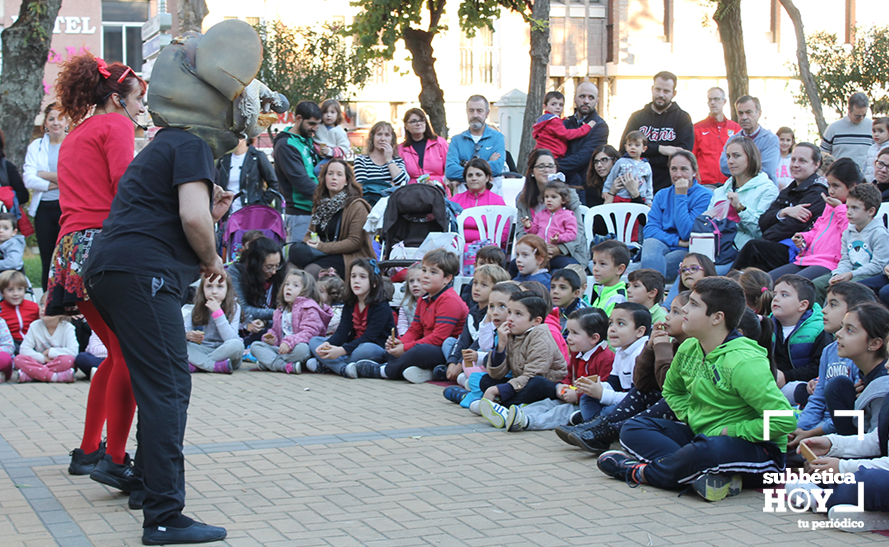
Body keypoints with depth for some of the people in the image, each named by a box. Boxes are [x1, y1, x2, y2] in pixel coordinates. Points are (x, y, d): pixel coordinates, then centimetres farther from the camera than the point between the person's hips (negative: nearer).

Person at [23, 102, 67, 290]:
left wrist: (46, 175, -4)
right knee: (47, 261, 4)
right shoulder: (36, 146, 13)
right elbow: (29, 180, 2)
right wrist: (55, 183, -8)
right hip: (44, 208, 3)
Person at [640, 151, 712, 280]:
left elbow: (687, 234, -13)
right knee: (651, 243, -33)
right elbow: (649, 229, 3)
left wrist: (680, 197, -10)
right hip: (663, 246, 4)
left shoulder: (704, 196, -3)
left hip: (688, 252, -4)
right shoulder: (662, 195, 14)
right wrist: (676, 241, -14)